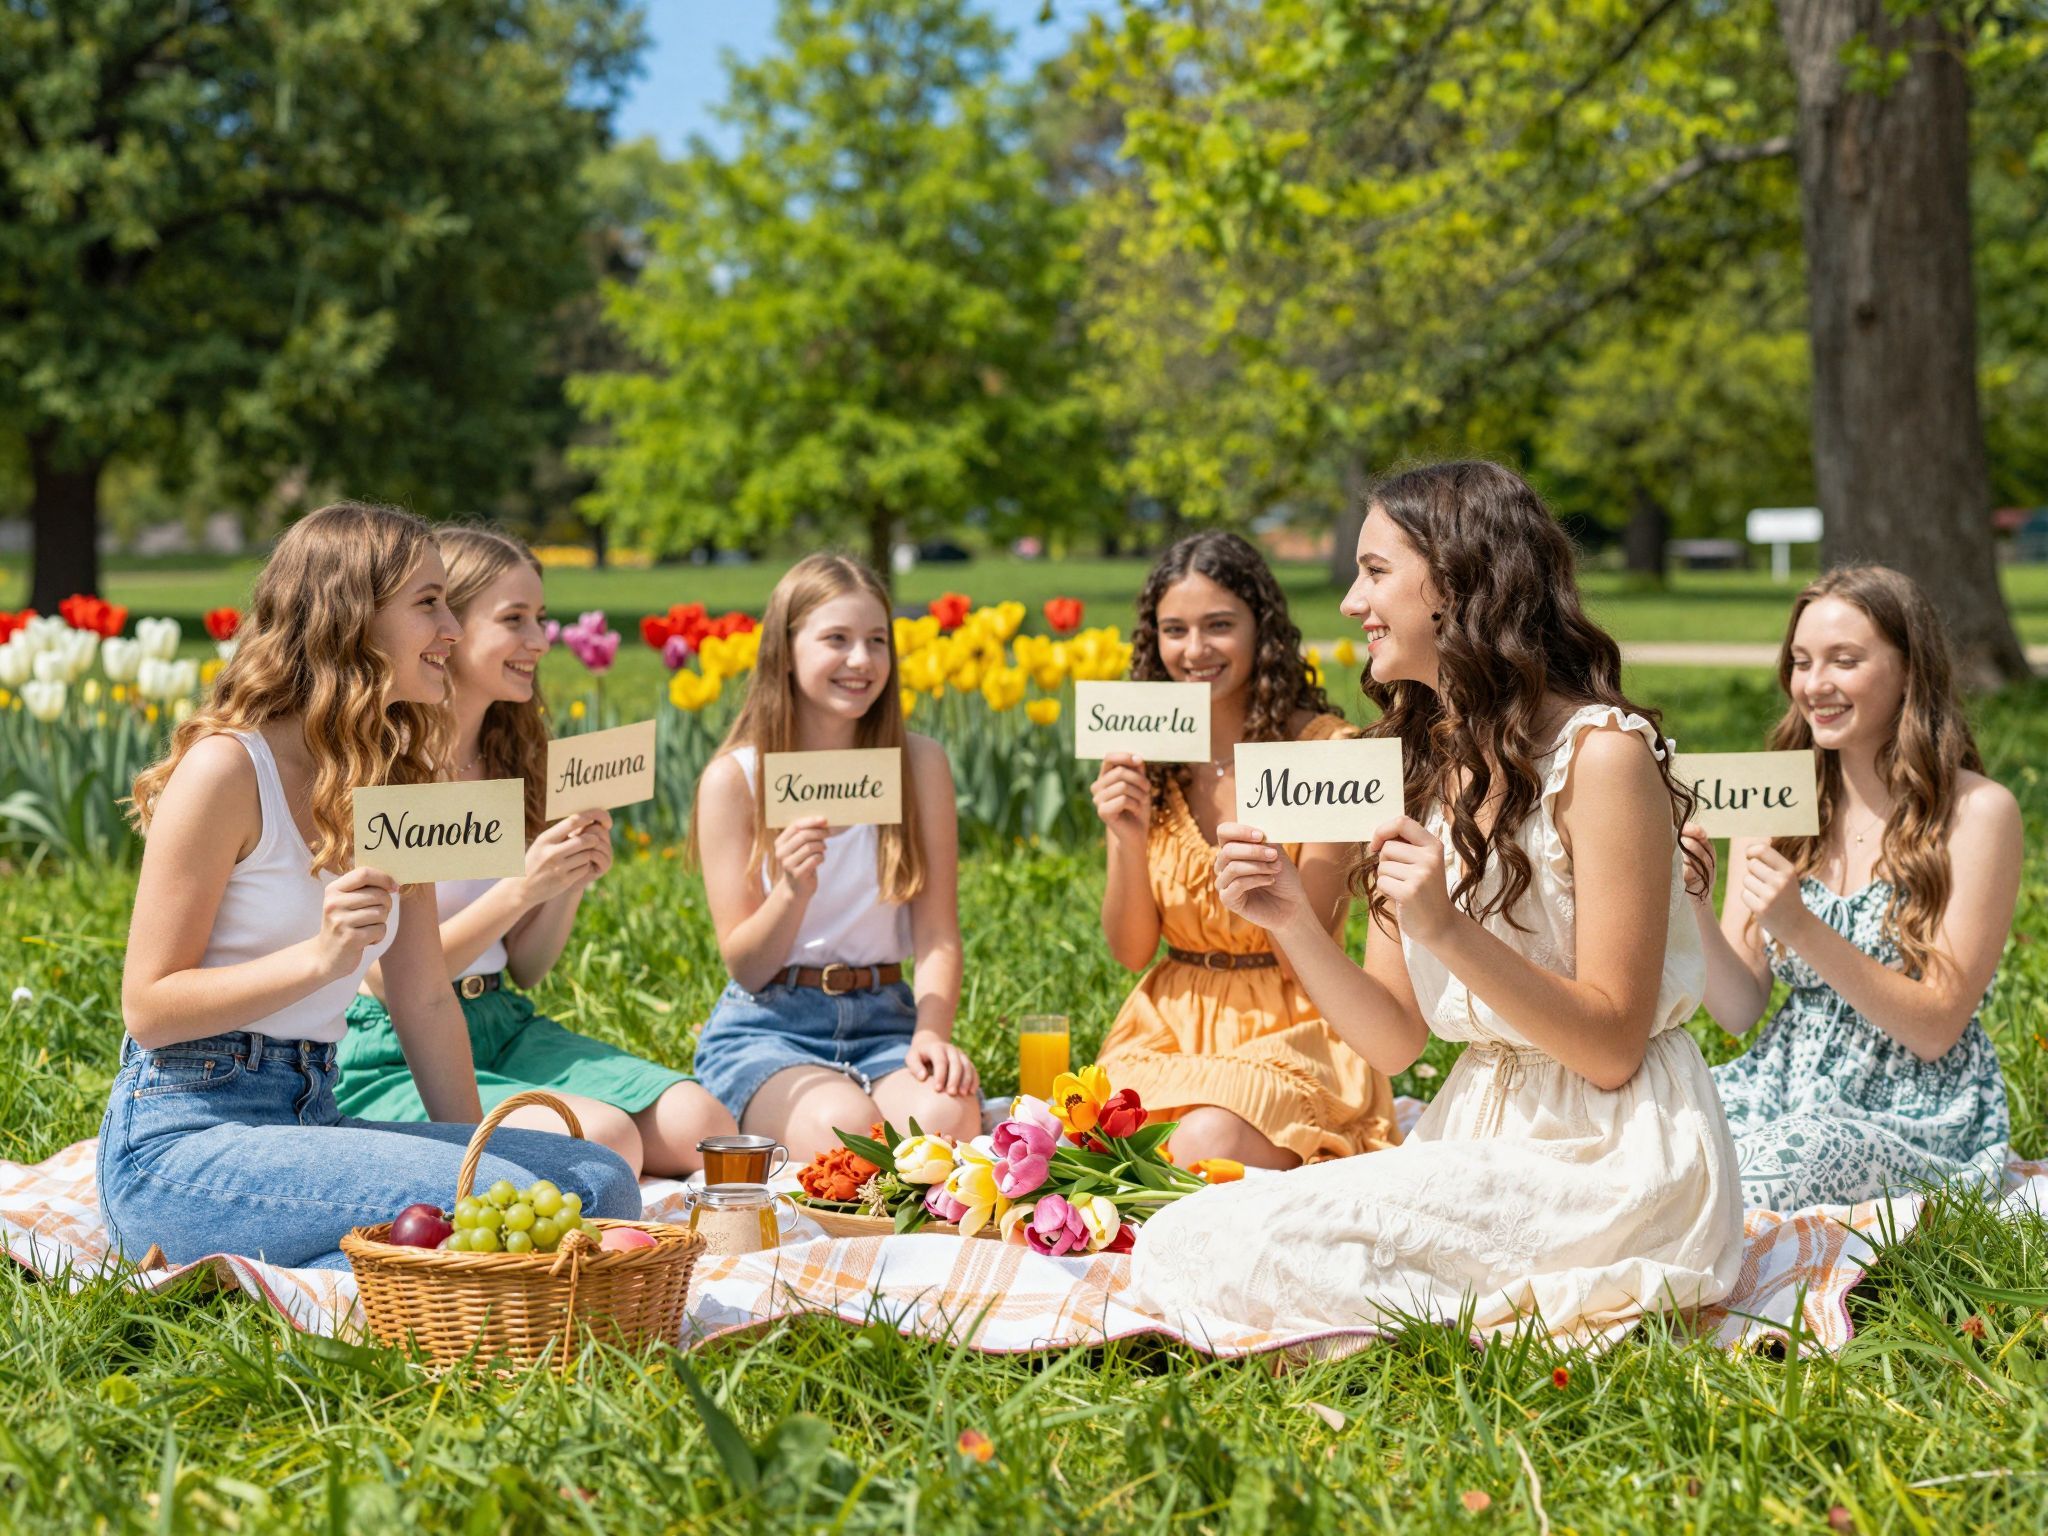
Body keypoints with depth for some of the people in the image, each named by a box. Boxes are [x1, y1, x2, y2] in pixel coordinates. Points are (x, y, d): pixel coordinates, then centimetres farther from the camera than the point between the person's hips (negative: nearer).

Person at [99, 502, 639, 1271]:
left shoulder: (396, 783, 13)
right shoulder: (225, 768, -10)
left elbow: (426, 999, 15)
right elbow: (148, 1007, -10)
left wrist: (476, 1151, 11)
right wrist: (320, 958, -23)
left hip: (310, 1120, 8)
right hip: (182, 1139, -8)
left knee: (601, 1182, -9)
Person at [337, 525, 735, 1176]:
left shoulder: (510, 757, 10)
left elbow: (526, 967, 13)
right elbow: (388, 979, -14)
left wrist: (575, 881, -6)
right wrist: (521, 888, -21)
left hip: (504, 1027, 7)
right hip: (394, 1058, -7)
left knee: (704, 1126, -16)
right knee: (605, 1138, -29)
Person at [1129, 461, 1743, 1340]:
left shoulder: (1602, 752, -13)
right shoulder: (1418, 763, 10)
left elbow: (1611, 1050, -15)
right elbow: (1394, 1043, 7)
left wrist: (1449, 931, -26)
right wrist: (1291, 921, -10)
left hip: (1608, 1163, -8)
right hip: (1476, 1132, 8)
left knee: (1243, 1244, -22)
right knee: (1177, 1239, -8)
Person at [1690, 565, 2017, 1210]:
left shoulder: (1977, 812, -8)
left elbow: (1936, 1030, -13)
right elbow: (1739, 1011, 4)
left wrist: (1800, 927, -24)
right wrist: (1694, 908, -15)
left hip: (1915, 1114, -5)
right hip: (1786, 1084, 5)